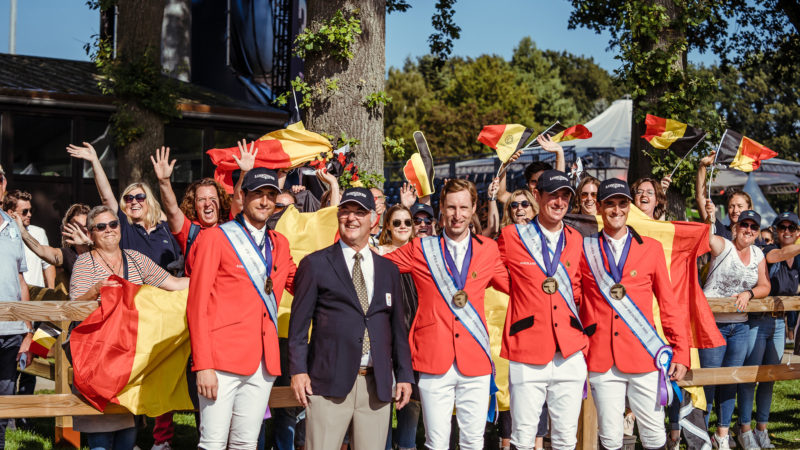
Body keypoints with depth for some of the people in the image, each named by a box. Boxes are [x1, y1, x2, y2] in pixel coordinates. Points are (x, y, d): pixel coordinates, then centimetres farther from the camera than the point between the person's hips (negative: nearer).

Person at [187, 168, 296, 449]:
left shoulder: (279, 244, 17)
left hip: (264, 361, 5)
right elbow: (197, 306, -6)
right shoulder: (214, 238, 0)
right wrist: (203, 365, -14)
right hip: (223, 359, -5)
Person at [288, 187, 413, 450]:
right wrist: (298, 369, -6)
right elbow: (299, 321, 2)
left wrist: (404, 375, 10)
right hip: (329, 381, -3)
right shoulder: (315, 264, 5)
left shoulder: (388, 270, 16)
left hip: (377, 384, 3)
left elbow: (397, 326, 16)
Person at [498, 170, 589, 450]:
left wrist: (583, 339, 11)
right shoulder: (512, 236, 0)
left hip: (570, 355, 3)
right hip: (527, 356, -3)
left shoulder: (576, 241, 10)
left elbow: (577, 290, 17)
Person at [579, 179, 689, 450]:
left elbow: (668, 303, 8)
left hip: (645, 357, 1)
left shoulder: (651, 248, 7)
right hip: (602, 361, 0)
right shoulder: (585, 249, 5)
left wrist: (681, 353, 3)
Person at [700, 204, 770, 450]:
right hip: (713, 323, -5)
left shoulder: (757, 254, 9)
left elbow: (764, 286, 9)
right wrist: (709, 219, -48)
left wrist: (748, 294, -11)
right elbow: (705, 237, -28)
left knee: (731, 380, 12)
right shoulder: (722, 246, -8)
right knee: (708, 379, -2)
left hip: (740, 326, 6)